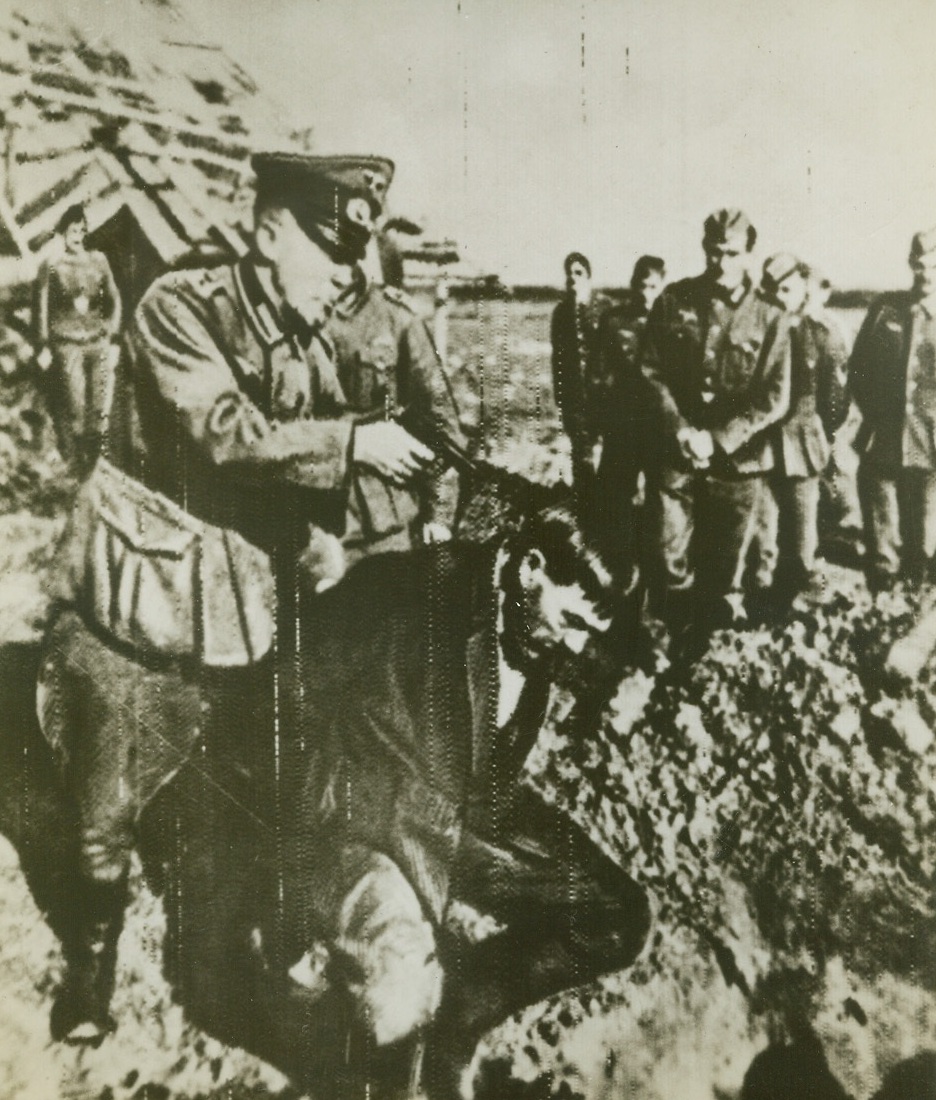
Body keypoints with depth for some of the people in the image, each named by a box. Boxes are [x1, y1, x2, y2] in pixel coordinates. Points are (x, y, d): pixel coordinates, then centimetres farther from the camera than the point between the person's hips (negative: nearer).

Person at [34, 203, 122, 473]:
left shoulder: (99, 260, 7)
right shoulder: (51, 266, -1)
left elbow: (113, 299, 11)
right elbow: (42, 308, 2)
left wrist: (113, 338, 8)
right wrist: (43, 347, 0)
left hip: (99, 343, 3)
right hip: (67, 346, -3)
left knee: (100, 408, 3)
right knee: (73, 410, -2)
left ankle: (95, 459, 20)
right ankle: (75, 463, 13)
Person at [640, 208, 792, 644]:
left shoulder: (768, 319, -2)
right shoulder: (674, 301, 1)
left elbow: (774, 397, -6)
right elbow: (652, 371, 0)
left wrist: (719, 439, -15)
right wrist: (678, 428, -13)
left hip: (737, 462, -1)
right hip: (673, 456, 1)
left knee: (726, 571, 10)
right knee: (669, 559, 7)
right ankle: (672, 638, 27)